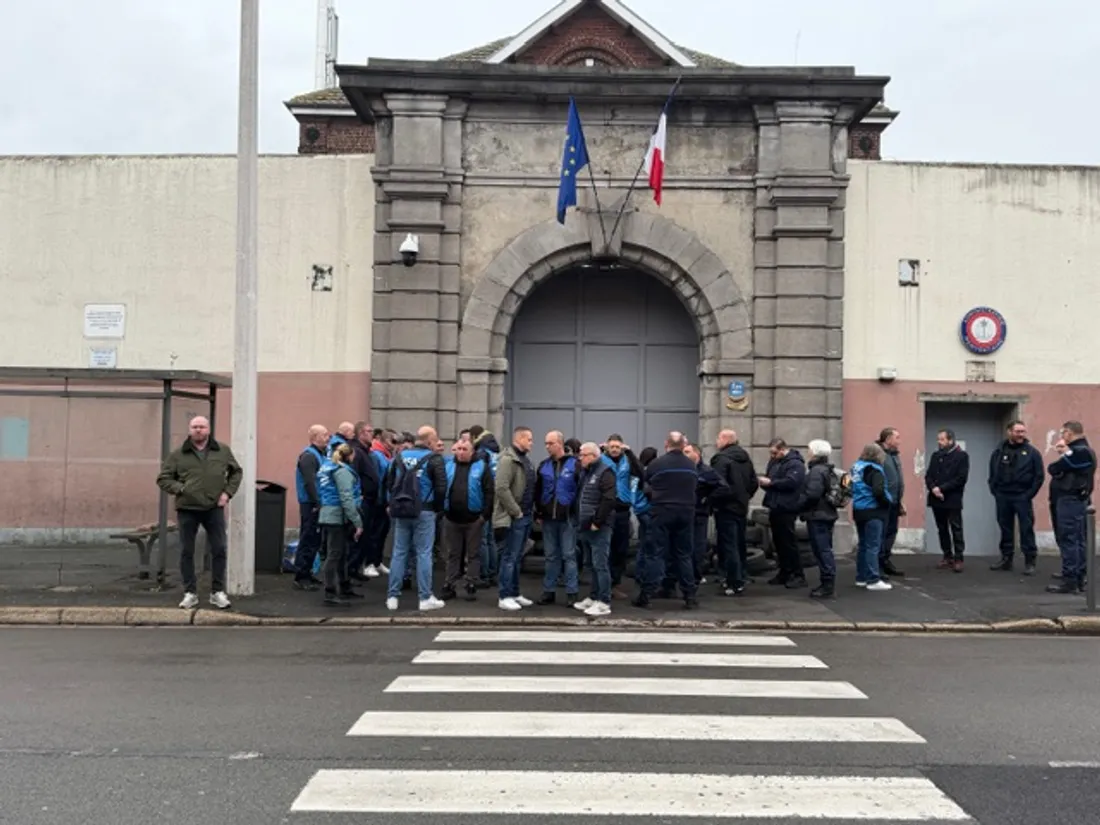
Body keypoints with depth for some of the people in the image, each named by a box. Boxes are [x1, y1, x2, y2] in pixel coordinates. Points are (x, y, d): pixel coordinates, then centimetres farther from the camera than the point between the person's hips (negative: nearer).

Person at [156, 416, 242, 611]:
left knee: (219, 550, 1)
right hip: (187, 509, 0)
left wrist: (228, 492, 3)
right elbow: (163, 479, 5)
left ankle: (217, 592, 13)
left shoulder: (223, 451, 6)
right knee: (186, 552, 4)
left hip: (214, 508, 1)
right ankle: (190, 593, 14)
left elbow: (237, 472, 16)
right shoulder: (178, 455, 2)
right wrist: (179, 489, -11)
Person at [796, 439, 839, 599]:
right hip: (827, 514, 10)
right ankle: (828, 584, 20)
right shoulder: (829, 470, 15)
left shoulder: (817, 471, -17)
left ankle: (828, 586, -6)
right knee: (826, 550, 15)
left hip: (817, 516, -10)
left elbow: (812, 494, -25)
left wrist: (799, 505, -10)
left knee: (822, 550, -7)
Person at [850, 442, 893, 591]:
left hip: (859, 510, 8)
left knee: (863, 545, 15)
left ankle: (861, 578, 19)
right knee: (873, 547, -6)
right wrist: (887, 503, -12)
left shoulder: (856, 467, 10)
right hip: (873, 511, -8)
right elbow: (878, 491, -27)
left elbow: (850, 487, 12)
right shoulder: (874, 470, -15)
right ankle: (873, 580, -5)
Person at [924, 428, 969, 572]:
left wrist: (942, 488, -16)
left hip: (953, 499, -5)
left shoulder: (962, 455, -3)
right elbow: (928, 475, 9)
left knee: (956, 529, -3)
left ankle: (958, 559, 0)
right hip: (936, 499, 6)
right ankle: (947, 557, 16)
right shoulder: (935, 455, 14)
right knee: (942, 529, 9)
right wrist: (933, 488, -11)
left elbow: (961, 478, -11)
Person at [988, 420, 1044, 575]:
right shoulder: (999, 452, 7)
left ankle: (1029, 562, 3)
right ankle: (1006, 559, 19)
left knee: (1026, 530, -3)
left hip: (1022, 497, -3)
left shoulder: (1032, 452, -2)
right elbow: (992, 474, 12)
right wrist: (995, 492, 3)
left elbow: (1039, 476, -3)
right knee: (1005, 529, 10)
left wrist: (1029, 494, -8)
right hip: (1003, 497, 3)